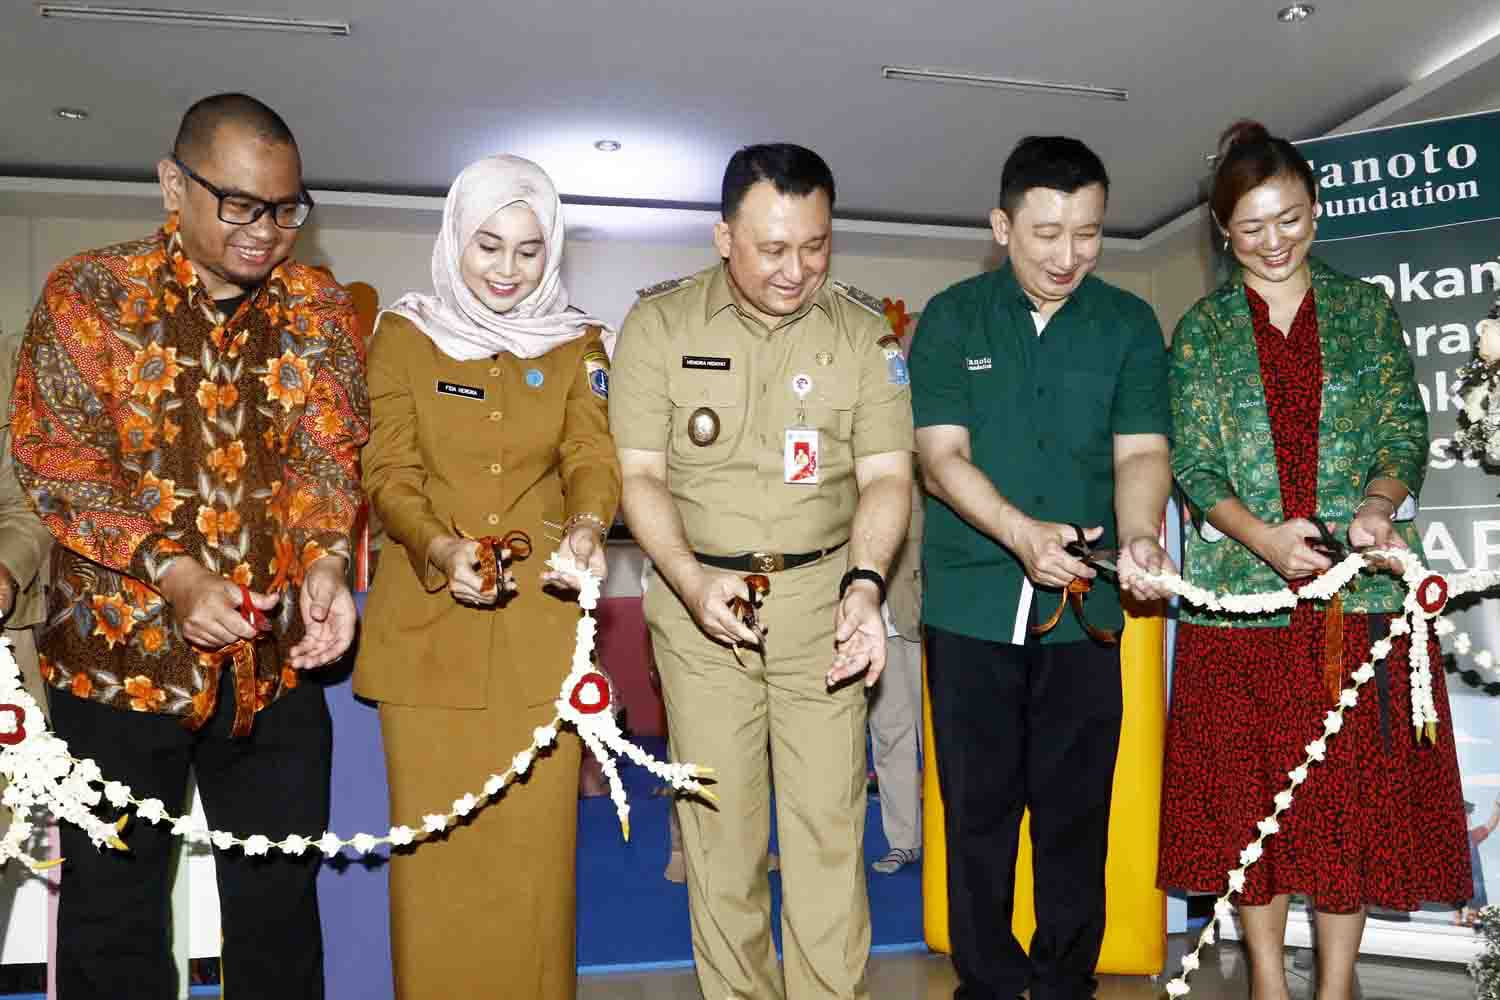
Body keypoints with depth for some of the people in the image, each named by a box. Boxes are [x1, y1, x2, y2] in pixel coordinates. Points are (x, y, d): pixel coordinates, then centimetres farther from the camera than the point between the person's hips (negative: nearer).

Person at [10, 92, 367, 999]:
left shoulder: (319, 308, 2)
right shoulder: (89, 296, -4)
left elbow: (330, 452, -4)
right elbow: (55, 464, -9)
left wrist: (326, 562, -23)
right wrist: (170, 574, -21)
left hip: (278, 657, 2)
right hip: (118, 649, -1)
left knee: (280, 902, 15)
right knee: (113, 908, 14)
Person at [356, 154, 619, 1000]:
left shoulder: (580, 344, 9)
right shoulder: (406, 335, 5)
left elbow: (593, 460, -1)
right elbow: (389, 473, -2)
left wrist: (588, 527, -24)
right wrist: (441, 548, -21)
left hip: (542, 619, 1)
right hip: (428, 621, 0)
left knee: (537, 836, 2)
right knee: (434, 835, 4)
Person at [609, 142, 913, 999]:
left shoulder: (865, 331, 3)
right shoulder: (661, 323, 0)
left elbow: (886, 475, 0)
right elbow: (639, 472, -2)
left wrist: (865, 585, -16)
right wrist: (690, 578, -17)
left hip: (825, 598, 1)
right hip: (700, 600, 0)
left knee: (829, 823, 0)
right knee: (718, 822, 6)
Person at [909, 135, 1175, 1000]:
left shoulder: (1128, 323, 6)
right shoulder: (953, 320, 2)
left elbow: (1141, 451, -1)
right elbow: (942, 454, -7)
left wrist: (1138, 537, -23)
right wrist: (1022, 533, -23)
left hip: (1085, 605, 1)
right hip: (972, 601, -1)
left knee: (1076, 809, 9)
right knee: (979, 806, 8)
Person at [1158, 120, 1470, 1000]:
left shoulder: (1366, 309, 9)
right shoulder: (1202, 329, 6)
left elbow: (1405, 428, 4)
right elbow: (1194, 463, -1)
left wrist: (1377, 502, -17)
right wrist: (1262, 536, -18)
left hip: (1362, 585, 1)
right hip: (1244, 590, 0)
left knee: (1358, 787, 4)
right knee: (1251, 789, 5)